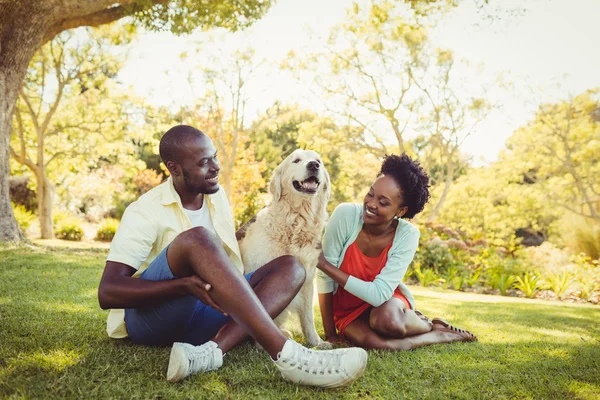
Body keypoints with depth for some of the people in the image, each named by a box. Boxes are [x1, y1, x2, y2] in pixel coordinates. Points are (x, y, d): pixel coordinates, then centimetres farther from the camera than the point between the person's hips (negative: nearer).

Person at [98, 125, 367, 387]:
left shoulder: (216, 195, 8)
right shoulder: (145, 212, -11)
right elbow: (107, 292, -20)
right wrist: (185, 285, -32)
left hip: (202, 313, 7)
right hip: (148, 315, -6)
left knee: (289, 267, -10)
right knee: (196, 238, -33)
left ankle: (212, 350, -33)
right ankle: (285, 355, -41)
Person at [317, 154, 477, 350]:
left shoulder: (408, 235, -22)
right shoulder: (346, 214, -25)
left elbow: (378, 294, -27)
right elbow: (324, 276, -19)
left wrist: (326, 265, -31)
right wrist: (330, 334, -15)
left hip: (386, 300, 0)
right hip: (347, 309, 1)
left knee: (388, 321, -36)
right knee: (373, 342, -31)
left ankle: (428, 325, 0)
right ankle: (440, 335, -1)